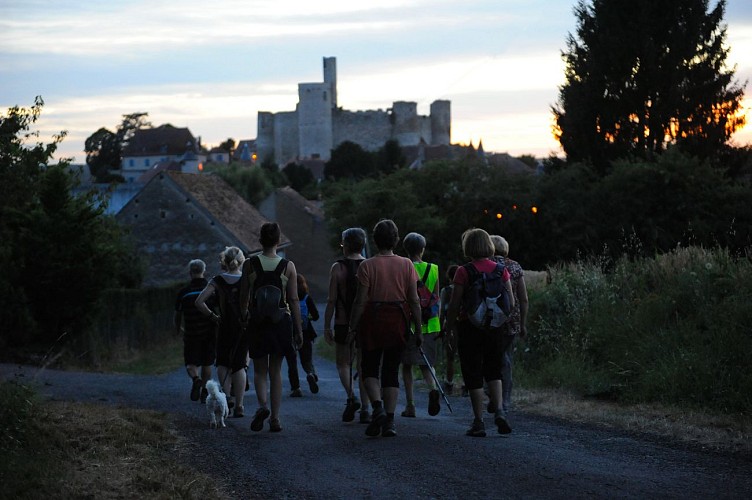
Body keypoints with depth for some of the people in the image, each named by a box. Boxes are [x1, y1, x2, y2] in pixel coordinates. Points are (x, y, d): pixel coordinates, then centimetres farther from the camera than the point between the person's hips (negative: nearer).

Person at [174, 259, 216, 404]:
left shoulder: (184, 292, -3)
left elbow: (178, 314, 6)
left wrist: (178, 328, 26)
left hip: (192, 333, -2)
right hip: (210, 332, 2)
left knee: (191, 363, 4)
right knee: (207, 364, 14)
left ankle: (196, 379, -25)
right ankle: (205, 392, 13)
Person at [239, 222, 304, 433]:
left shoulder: (249, 264, -5)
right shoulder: (288, 266, -4)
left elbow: (244, 297, 0)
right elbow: (293, 300, -3)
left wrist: (244, 319, 17)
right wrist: (298, 329, 3)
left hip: (257, 321, 0)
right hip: (282, 320, 1)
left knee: (260, 370, 11)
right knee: (276, 370, 10)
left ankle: (263, 405, -15)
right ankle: (275, 418, 6)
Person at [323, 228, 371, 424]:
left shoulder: (338, 268, -5)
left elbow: (331, 300, -7)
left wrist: (327, 327, -1)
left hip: (344, 323, -2)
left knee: (343, 363, 13)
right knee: (364, 366, 7)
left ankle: (351, 397, -9)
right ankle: (365, 408, 2)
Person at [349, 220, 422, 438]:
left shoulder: (367, 266, -6)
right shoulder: (406, 265, 0)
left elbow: (361, 301, -7)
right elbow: (414, 300, 0)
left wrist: (352, 327, 0)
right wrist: (418, 329, 6)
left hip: (372, 321, -2)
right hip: (398, 321, 2)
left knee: (370, 368, 11)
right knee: (391, 370, 8)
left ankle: (377, 407, -12)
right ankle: (389, 421, 3)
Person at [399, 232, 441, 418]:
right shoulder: (433, 270, 3)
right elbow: (437, 299, 6)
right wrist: (437, 322, 14)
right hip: (429, 324, 3)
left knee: (407, 365, 6)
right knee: (425, 363, 13)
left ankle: (410, 405, 3)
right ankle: (433, 389, -15)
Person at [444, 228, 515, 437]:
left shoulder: (464, 272, -10)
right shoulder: (501, 269, 1)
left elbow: (455, 304, -9)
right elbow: (511, 301, 3)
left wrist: (449, 328, 1)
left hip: (470, 327, -4)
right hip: (496, 326, 4)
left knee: (473, 375, 4)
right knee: (493, 371, 19)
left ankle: (479, 422, 3)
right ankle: (499, 412, 2)